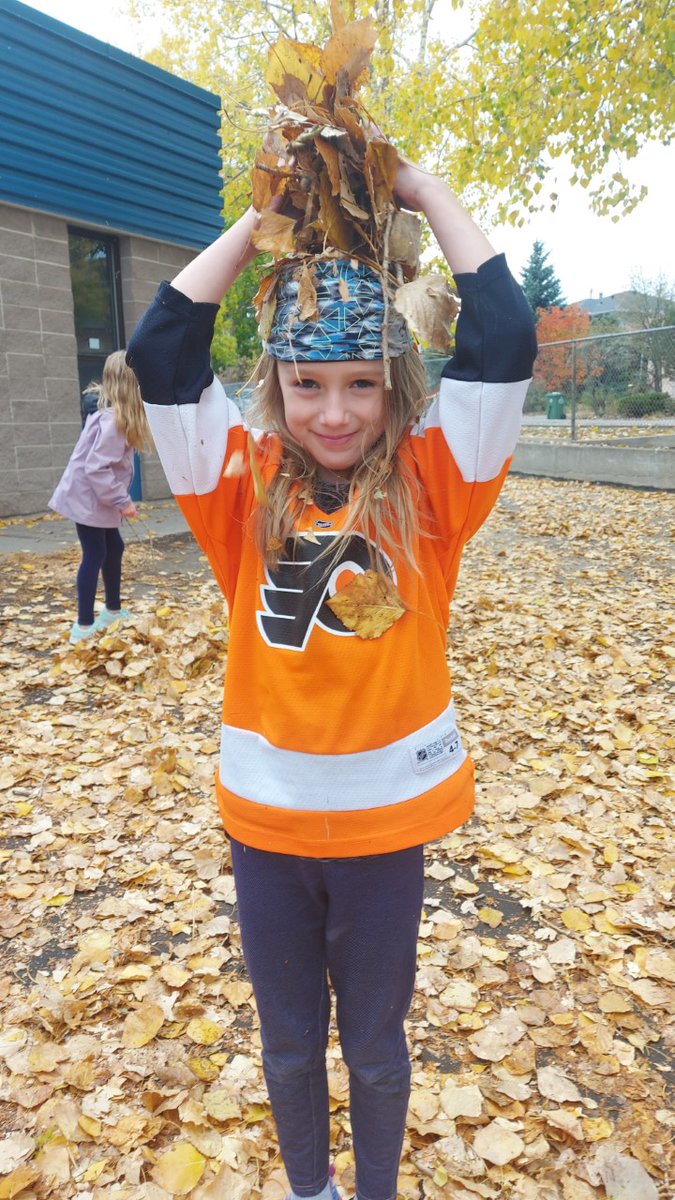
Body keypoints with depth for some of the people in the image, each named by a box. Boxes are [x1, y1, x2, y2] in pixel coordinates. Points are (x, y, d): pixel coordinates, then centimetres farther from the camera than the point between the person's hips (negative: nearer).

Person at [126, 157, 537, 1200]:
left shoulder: (429, 487, -8)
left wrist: (424, 191, -7)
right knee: (288, 1044, 23)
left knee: (375, 1046, 22)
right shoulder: (246, 485, -6)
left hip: (387, 812, -1)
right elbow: (160, 352, -13)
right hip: (263, 811, 2)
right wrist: (264, 216, -6)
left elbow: (505, 344, -17)